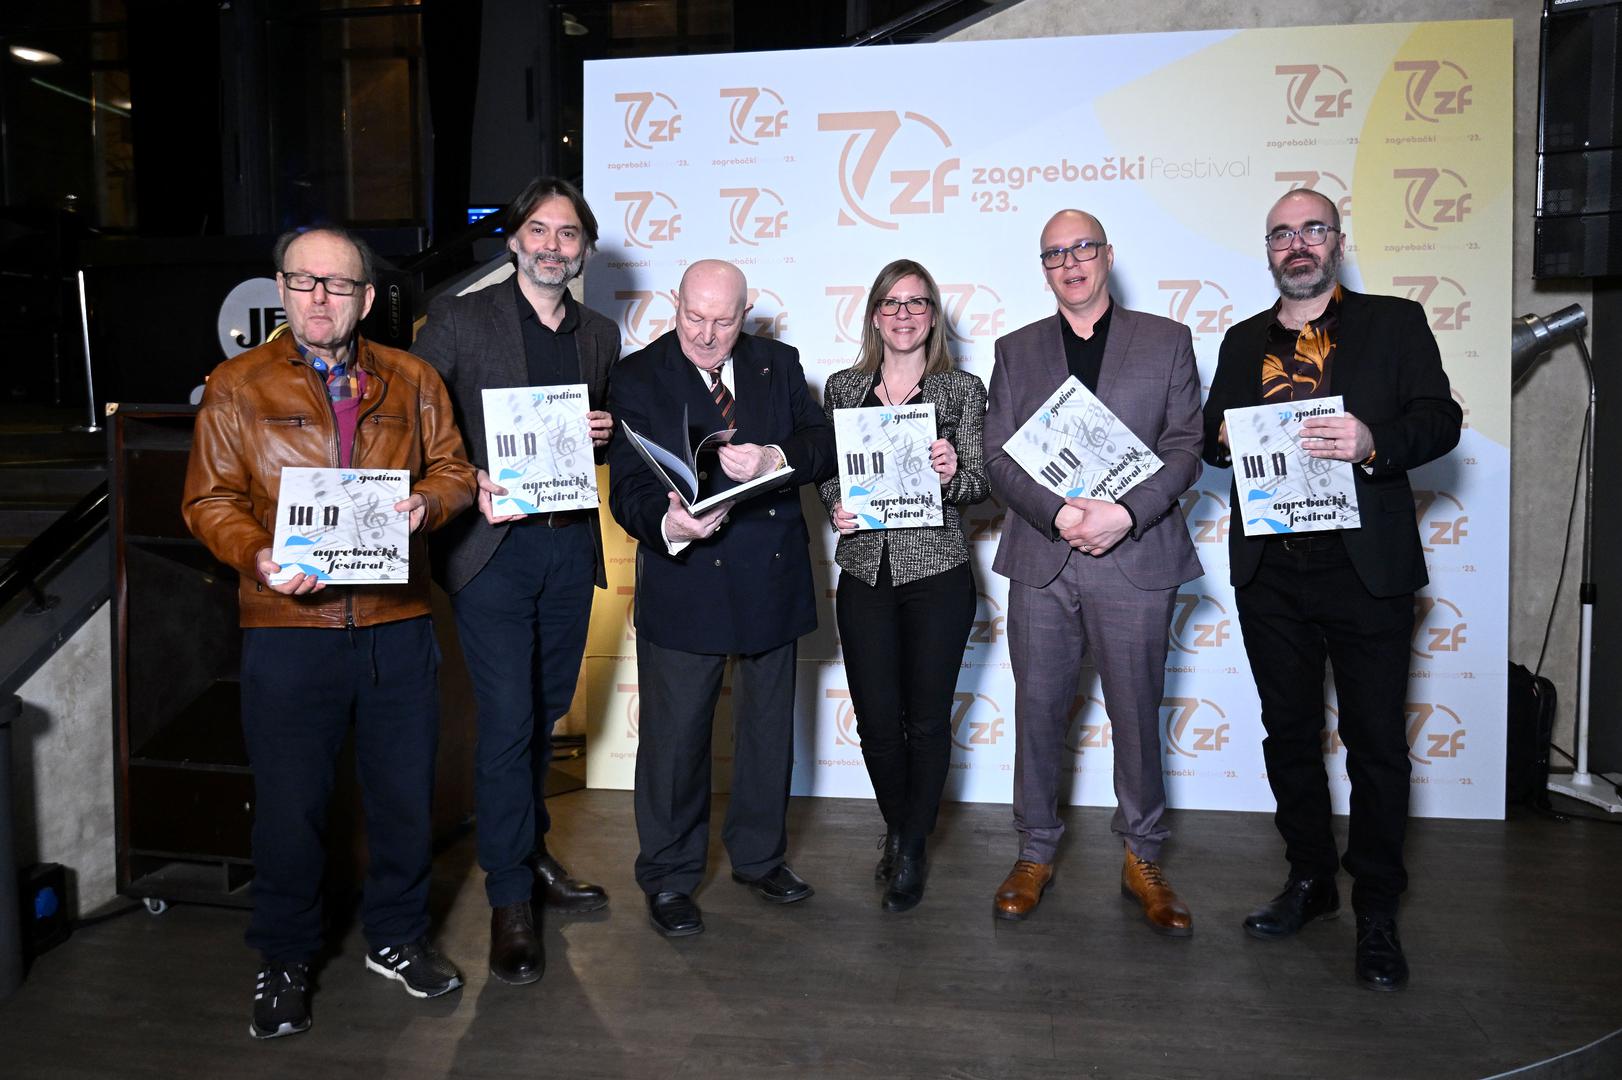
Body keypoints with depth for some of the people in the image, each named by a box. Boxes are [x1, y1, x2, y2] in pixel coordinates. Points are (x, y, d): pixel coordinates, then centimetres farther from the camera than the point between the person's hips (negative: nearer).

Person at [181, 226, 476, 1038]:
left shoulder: (411, 381, 9)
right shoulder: (236, 387, 3)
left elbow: (453, 469, 10)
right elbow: (210, 499, 0)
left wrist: (427, 504, -12)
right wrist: (257, 557, -18)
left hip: (397, 621, 2)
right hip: (288, 625, -2)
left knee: (405, 792, 12)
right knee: (289, 803, 7)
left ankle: (395, 938, 34)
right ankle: (284, 961, 29)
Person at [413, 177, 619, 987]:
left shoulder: (601, 335, 13)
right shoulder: (459, 320, -1)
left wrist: (604, 434, -1)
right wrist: (470, 482, -19)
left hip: (571, 546, 5)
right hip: (493, 545, -4)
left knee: (545, 713, 16)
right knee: (507, 722, -4)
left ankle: (530, 852, 35)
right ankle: (510, 899, 9)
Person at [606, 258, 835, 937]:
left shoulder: (778, 364, 7)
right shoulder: (638, 378, -3)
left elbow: (825, 446, -2)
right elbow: (629, 490, -10)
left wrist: (776, 460, -23)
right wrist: (668, 525, -31)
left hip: (772, 578, 4)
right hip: (684, 583, -3)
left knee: (768, 726, 17)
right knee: (675, 735, 4)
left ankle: (759, 857, 37)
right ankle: (669, 879, 24)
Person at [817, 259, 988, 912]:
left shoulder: (962, 390, 3)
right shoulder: (842, 389, 9)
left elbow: (980, 485, 2)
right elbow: (825, 471, 13)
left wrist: (952, 475, -20)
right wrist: (835, 505, -8)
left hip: (937, 573, -1)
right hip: (864, 573, 2)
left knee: (927, 718, 4)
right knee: (876, 721, 3)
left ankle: (911, 849, 24)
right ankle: (899, 831, 31)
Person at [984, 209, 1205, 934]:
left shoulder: (1166, 340, 9)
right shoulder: (1016, 351, 12)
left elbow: (1185, 447, 2)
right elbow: (999, 456, 4)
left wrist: (1125, 514, -14)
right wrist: (1060, 514, -12)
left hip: (1135, 556, -1)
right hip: (1042, 558, 2)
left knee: (1137, 712, 6)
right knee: (1038, 711, 7)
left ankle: (1143, 861, 22)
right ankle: (1036, 854, 22)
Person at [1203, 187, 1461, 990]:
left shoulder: (1395, 323, 5)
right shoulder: (1243, 342, 15)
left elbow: (1441, 420, -3)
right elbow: (1212, 438, 15)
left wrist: (1374, 442, -22)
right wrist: (1223, 438, -8)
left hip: (1365, 567, -3)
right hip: (1270, 570, 4)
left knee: (1375, 742, 1)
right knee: (1289, 732, 13)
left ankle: (1376, 911, 15)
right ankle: (1309, 880, 29)